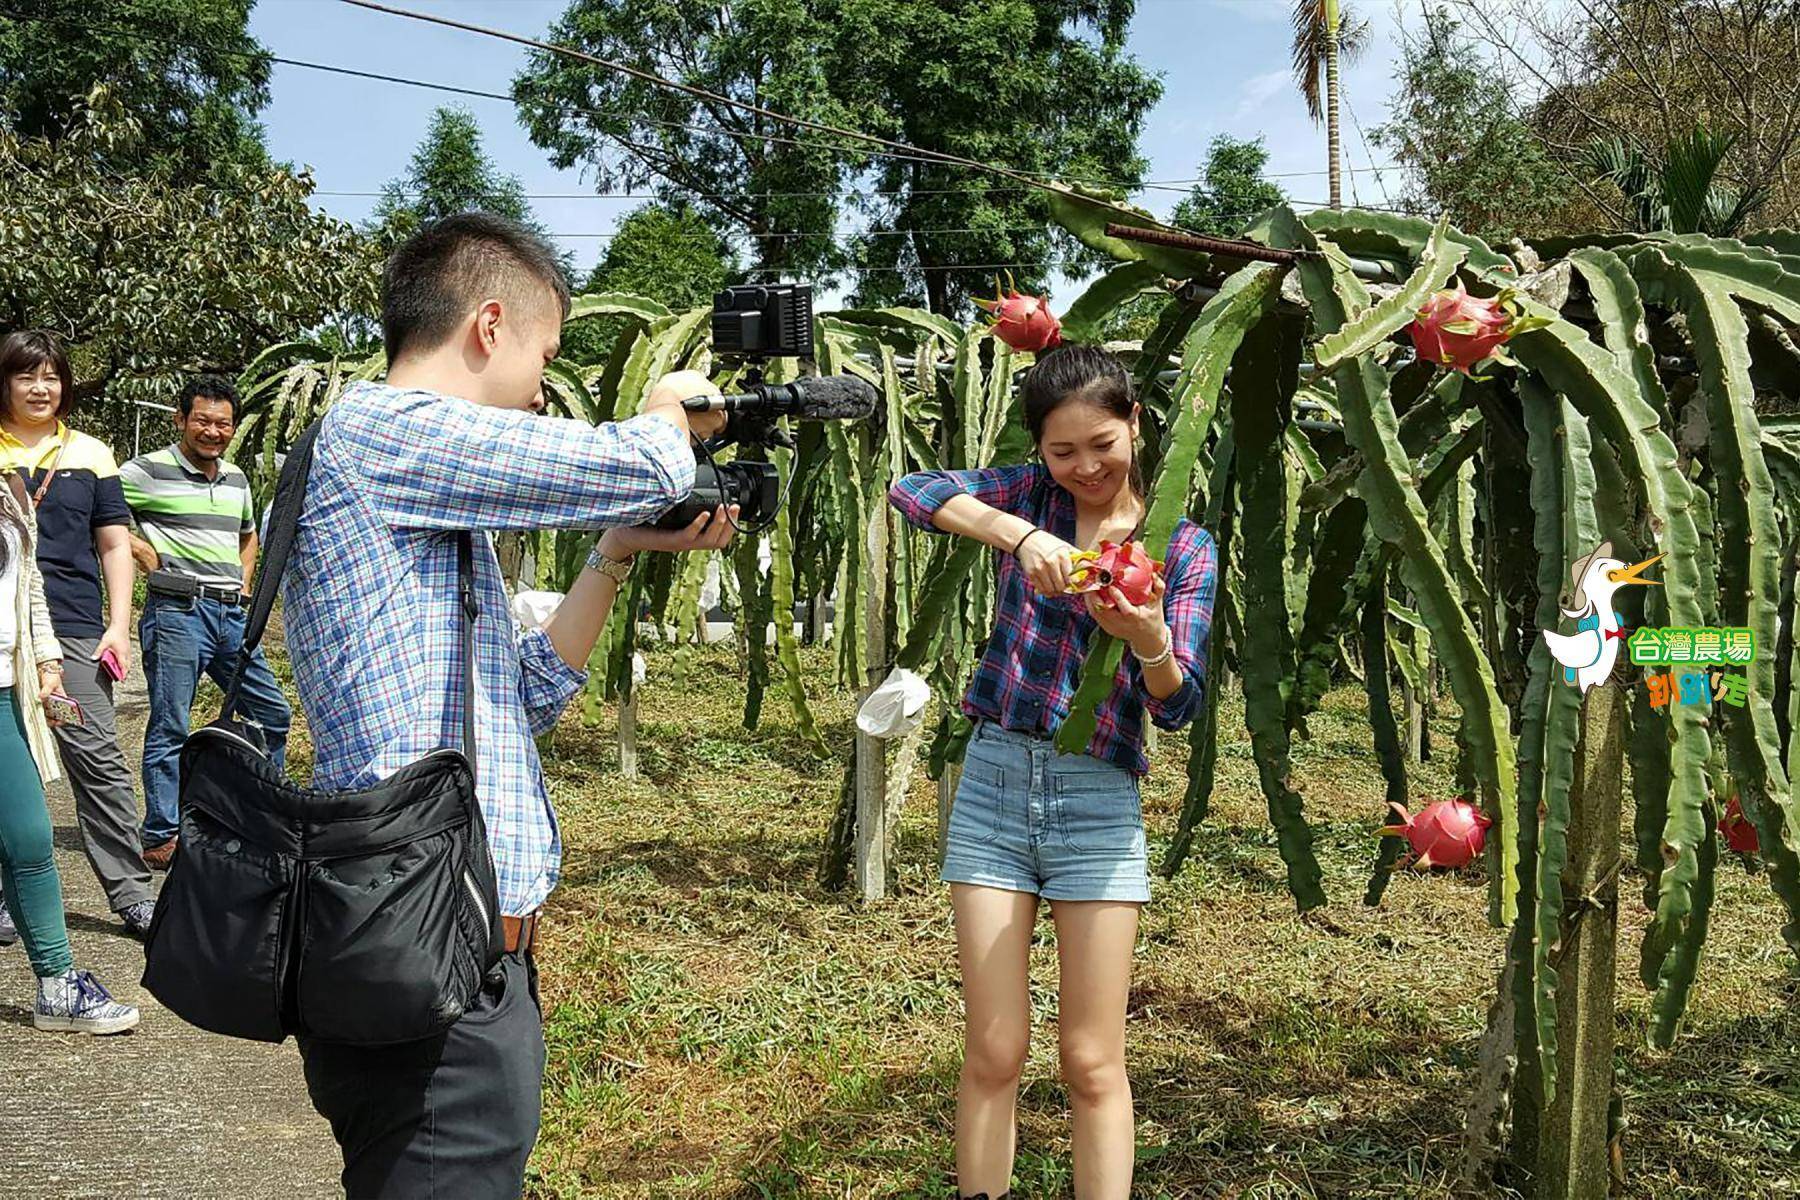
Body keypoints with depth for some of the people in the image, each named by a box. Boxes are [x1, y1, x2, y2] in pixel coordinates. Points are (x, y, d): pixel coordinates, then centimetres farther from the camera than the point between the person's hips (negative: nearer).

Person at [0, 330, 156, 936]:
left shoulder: (89, 454, 13)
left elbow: (114, 544, 12)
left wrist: (118, 625, 5)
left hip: (73, 626, 1)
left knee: (98, 760, -1)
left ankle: (131, 893, 4)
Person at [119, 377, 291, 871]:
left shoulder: (236, 479, 16)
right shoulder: (147, 471, -5)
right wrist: (149, 558, -11)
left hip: (232, 613, 7)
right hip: (177, 612, -7)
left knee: (272, 714, 10)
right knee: (170, 728, -3)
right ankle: (160, 839, 5)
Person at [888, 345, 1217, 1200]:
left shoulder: (1184, 547, 2)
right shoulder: (1030, 496, 4)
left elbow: (1177, 705, -5)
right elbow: (913, 491, -13)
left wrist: (1149, 639, -26)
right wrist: (1019, 533, -28)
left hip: (1100, 802, 0)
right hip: (995, 781, 1)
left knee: (1093, 1063, 5)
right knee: (993, 1054, 5)